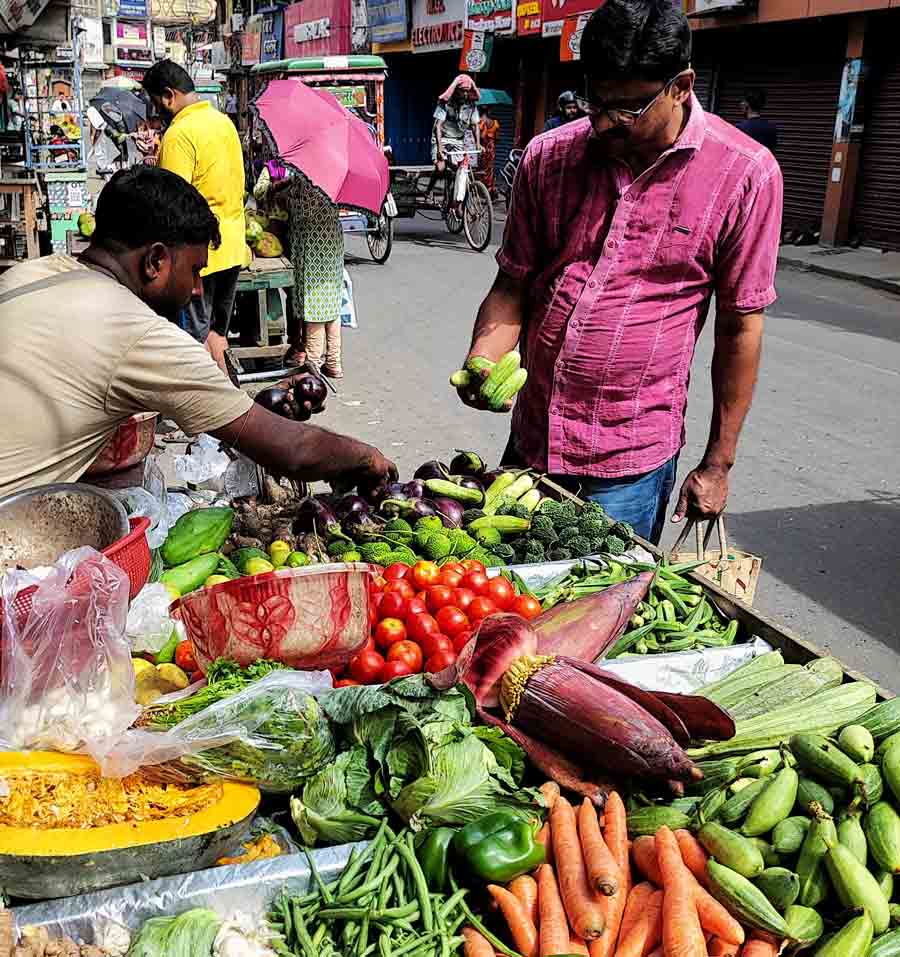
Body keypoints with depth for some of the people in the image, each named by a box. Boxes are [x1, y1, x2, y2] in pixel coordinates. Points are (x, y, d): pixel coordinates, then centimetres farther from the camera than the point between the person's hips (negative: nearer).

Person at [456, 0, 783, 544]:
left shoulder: (744, 174, -10)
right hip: (532, 440, 4)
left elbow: (740, 327, -5)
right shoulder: (547, 157, -1)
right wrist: (481, 365, -14)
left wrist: (718, 465, -2)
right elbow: (514, 284, 6)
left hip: (632, 460, -3)